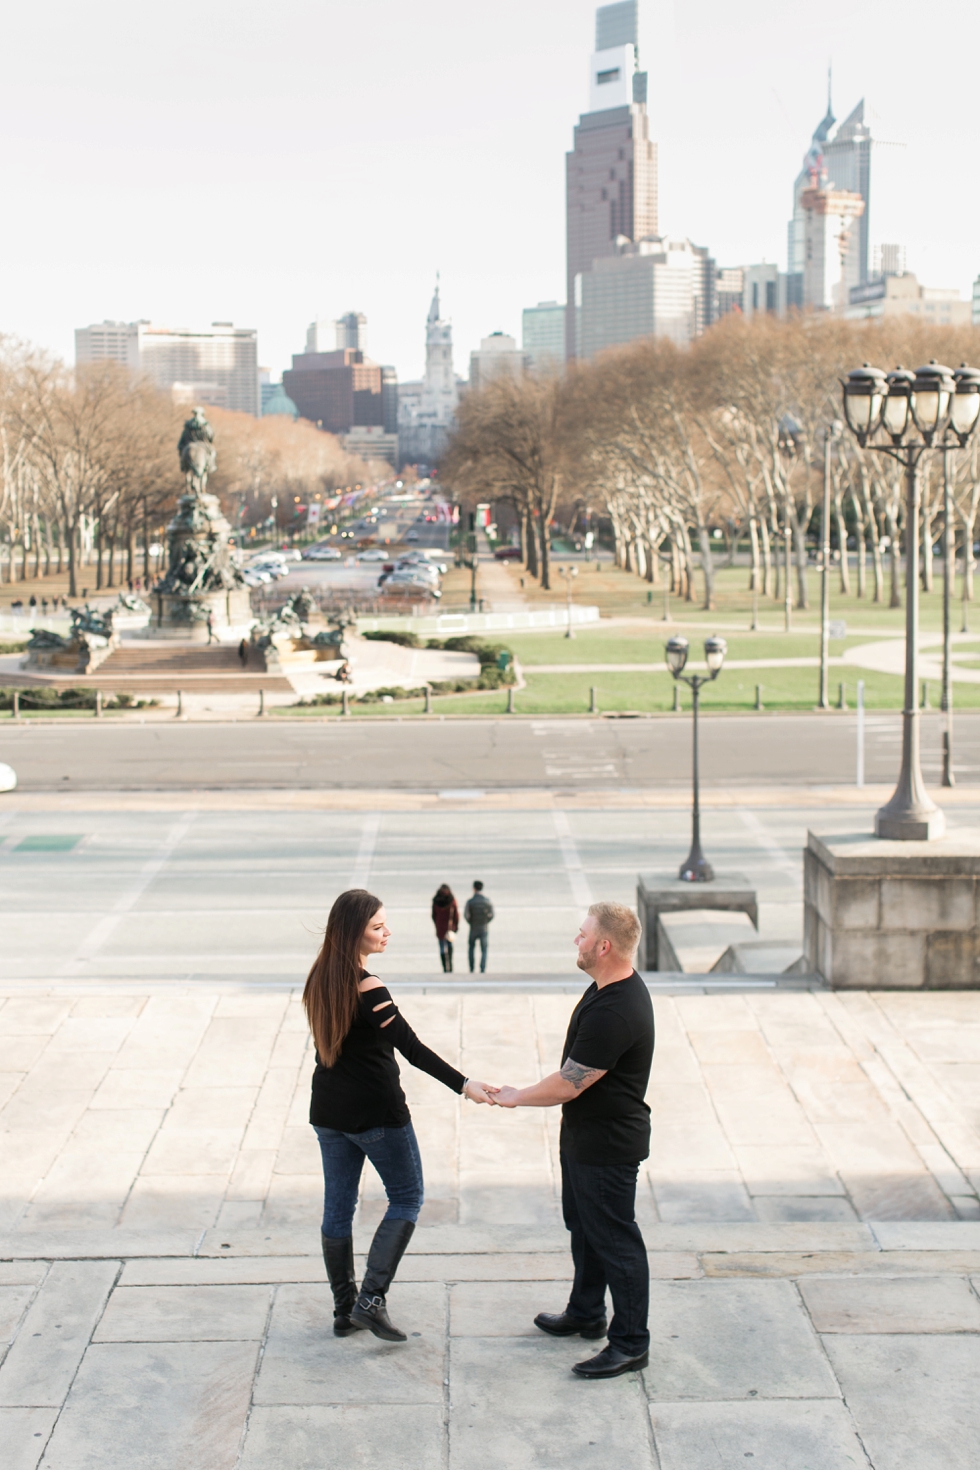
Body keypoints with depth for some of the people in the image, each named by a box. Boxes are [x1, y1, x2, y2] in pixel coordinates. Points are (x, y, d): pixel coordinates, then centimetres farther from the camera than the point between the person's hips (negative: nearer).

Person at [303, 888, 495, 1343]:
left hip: (328, 1111, 7)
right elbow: (413, 1049, -25)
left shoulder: (320, 979, 1)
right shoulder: (367, 989, -23)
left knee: (338, 1207, 14)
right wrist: (464, 1085, -25)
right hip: (376, 1112, -7)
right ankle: (370, 1298, -1)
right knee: (406, 1198, 8)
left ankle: (345, 1310, 22)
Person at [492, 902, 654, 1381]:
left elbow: (568, 1085, -25)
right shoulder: (610, 987, 2)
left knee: (615, 1238, 0)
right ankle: (586, 1313, 41)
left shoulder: (614, 1013, -32)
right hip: (584, 1136, 11)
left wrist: (517, 1097, -9)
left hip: (608, 1147, -11)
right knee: (584, 1227, 24)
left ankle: (630, 1343, 12)